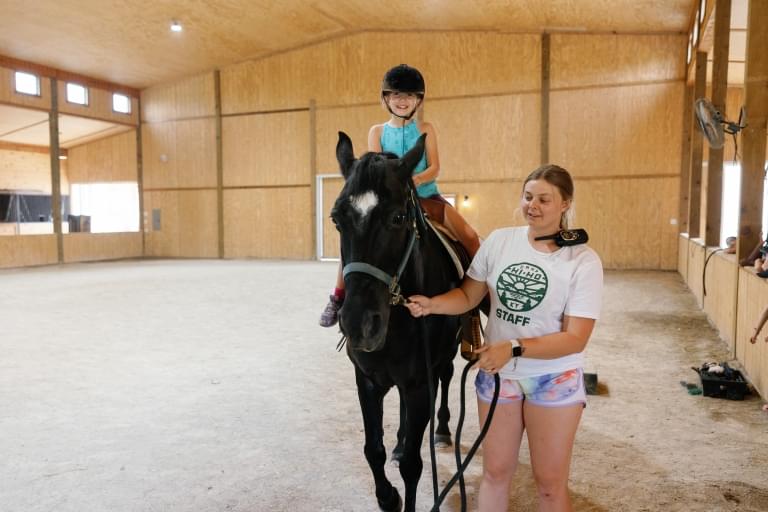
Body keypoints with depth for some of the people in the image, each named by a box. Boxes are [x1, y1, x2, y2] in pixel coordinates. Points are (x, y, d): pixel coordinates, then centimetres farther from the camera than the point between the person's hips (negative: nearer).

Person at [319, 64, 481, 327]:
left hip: (425, 196, 0)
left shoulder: (425, 129, 6)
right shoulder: (377, 131, 8)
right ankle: (338, 298, -2)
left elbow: (434, 168, -4)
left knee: (470, 237, -17)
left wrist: (413, 181, -25)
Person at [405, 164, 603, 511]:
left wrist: (514, 348, -29)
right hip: (496, 374, 3)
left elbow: (575, 338, -17)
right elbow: (469, 296, 4)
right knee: (495, 472, 17)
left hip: (554, 381, -3)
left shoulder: (584, 261, -14)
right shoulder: (499, 241, -4)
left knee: (550, 483, 12)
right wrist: (431, 304, -16)